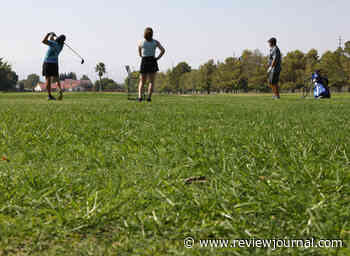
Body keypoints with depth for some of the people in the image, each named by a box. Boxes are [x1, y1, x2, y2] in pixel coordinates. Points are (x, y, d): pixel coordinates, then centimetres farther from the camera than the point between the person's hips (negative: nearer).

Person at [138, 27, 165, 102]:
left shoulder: (141, 43, 4)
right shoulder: (155, 42, 1)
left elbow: (140, 55, 13)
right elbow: (163, 50, -8)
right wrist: (157, 58, -2)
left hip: (144, 62, 1)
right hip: (152, 62, -1)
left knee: (142, 82, 11)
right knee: (151, 82, 6)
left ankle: (140, 96, -8)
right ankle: (149, 97, -5)